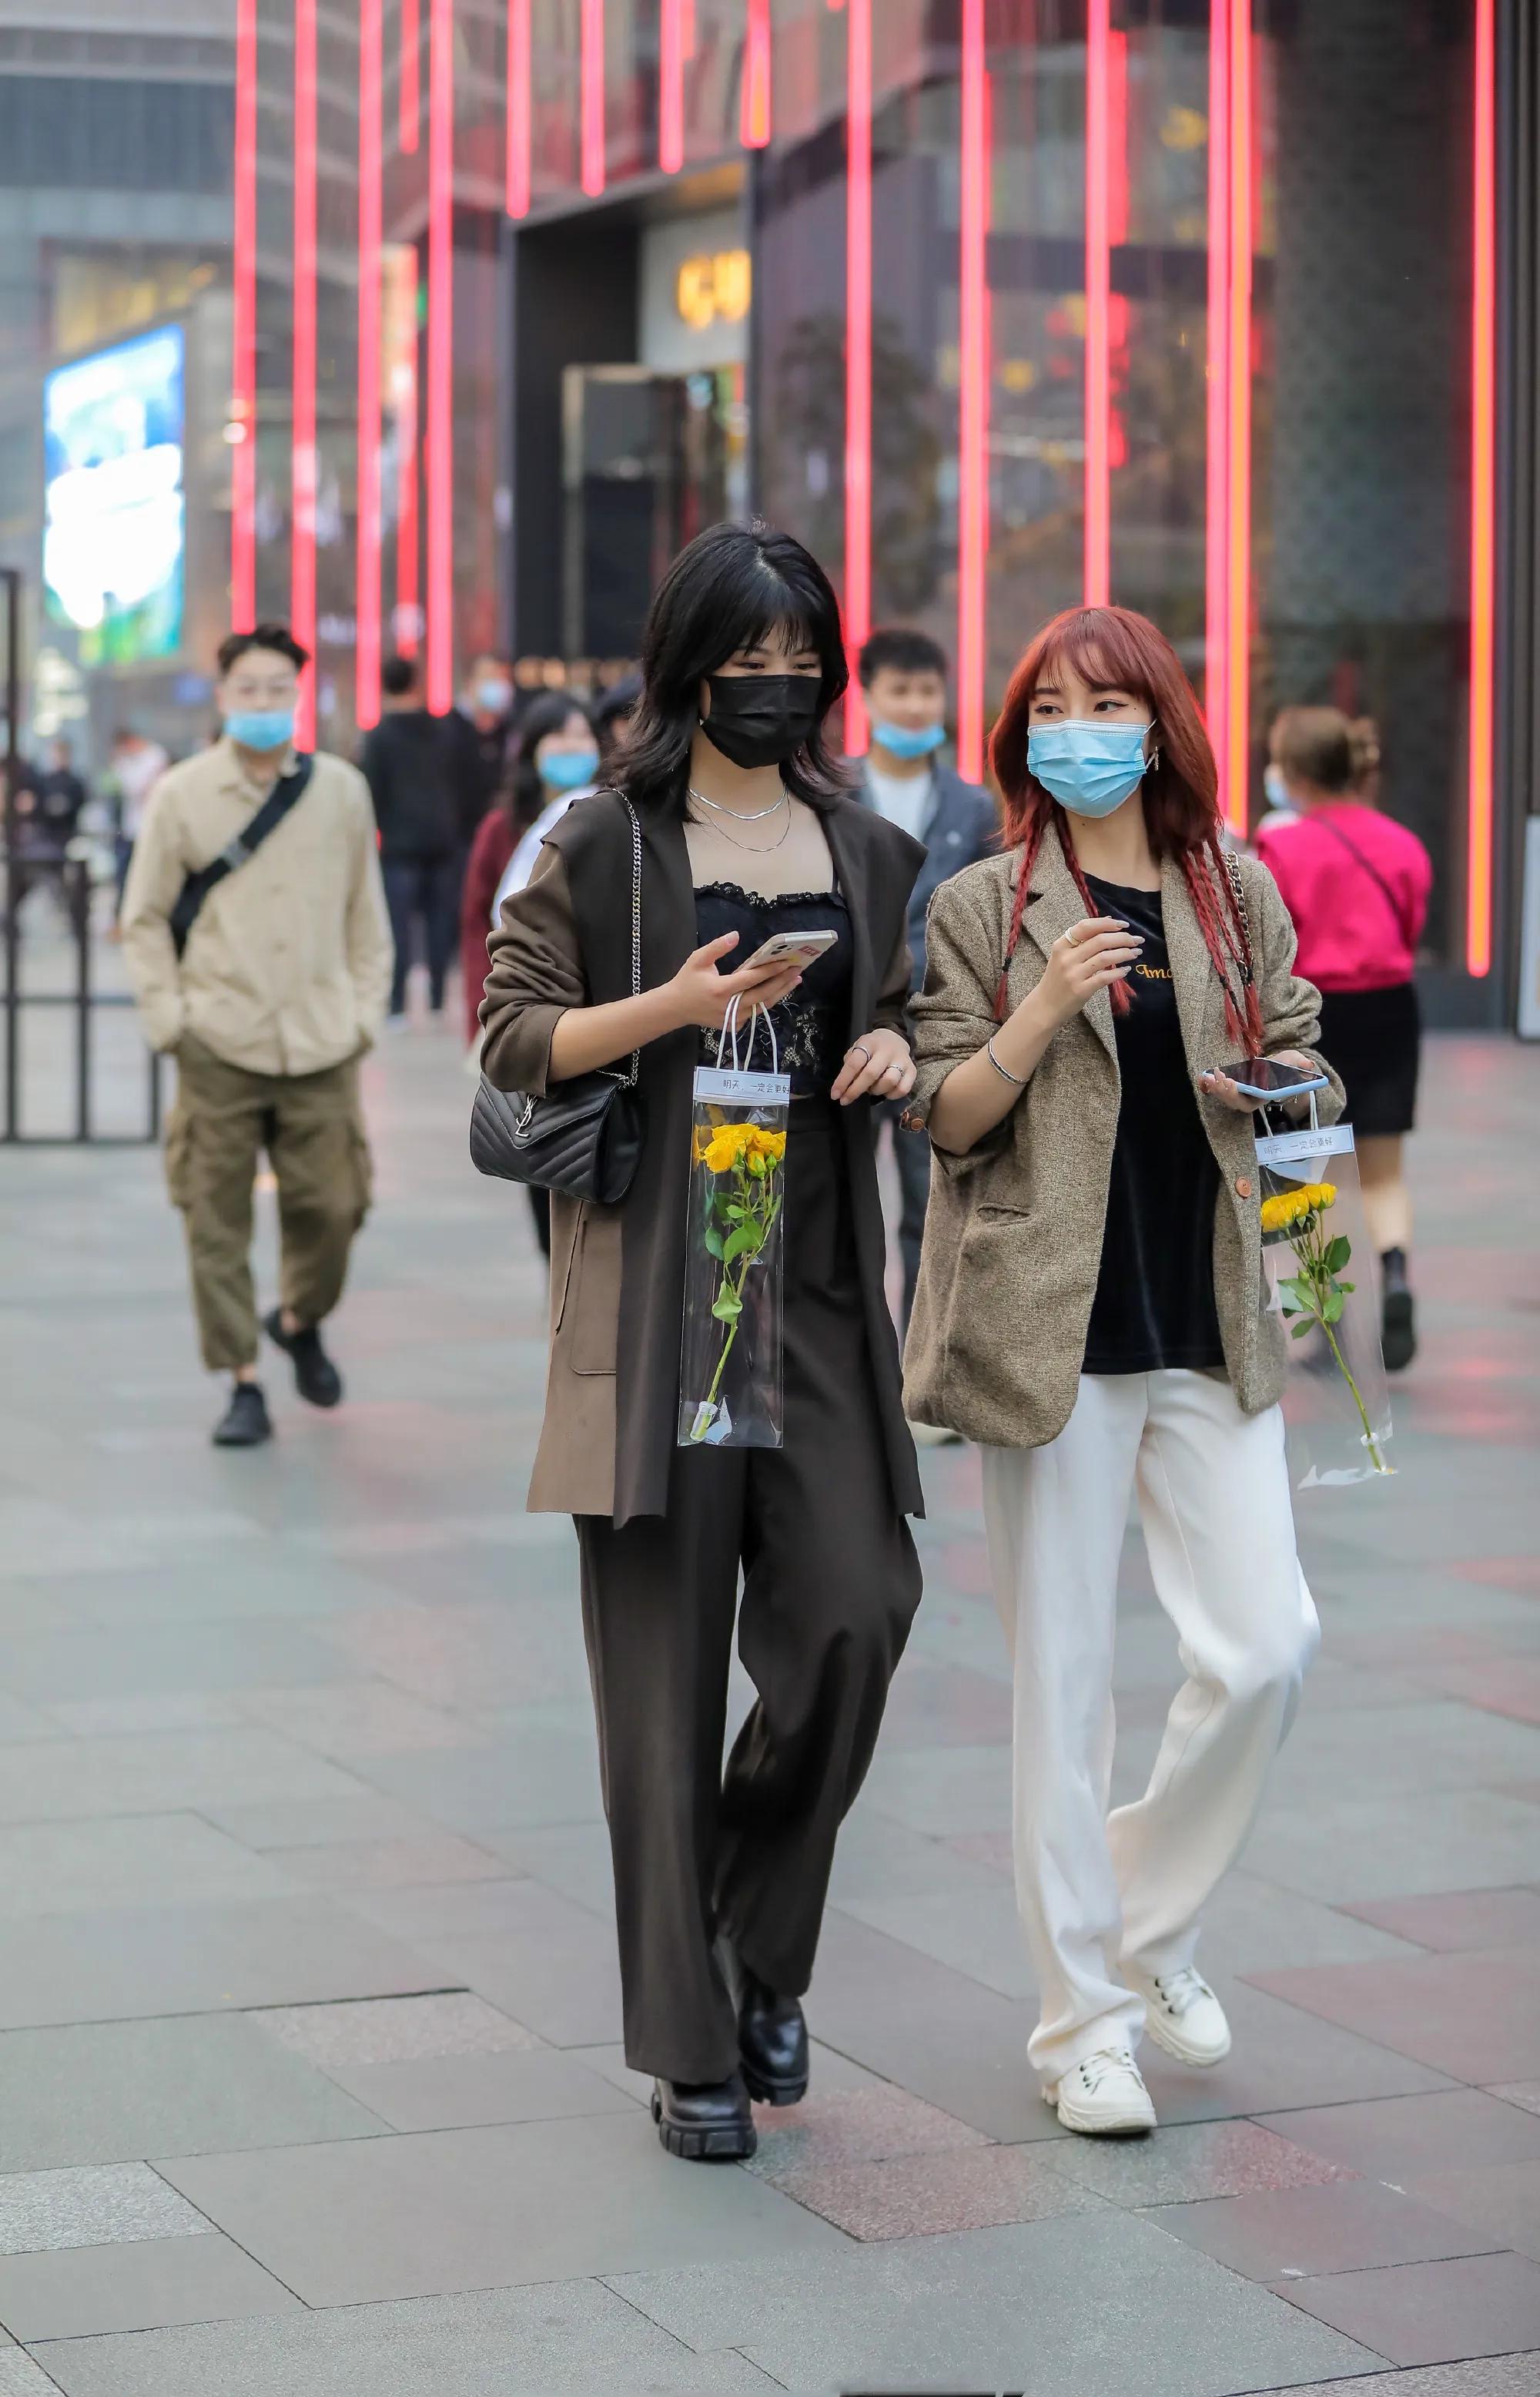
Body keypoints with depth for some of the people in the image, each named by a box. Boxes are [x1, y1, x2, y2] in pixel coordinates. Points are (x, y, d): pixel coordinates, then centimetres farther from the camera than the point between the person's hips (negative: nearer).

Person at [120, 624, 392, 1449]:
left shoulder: (343, 790, 5)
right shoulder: (182, 795, 1)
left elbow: (366, 912, 11)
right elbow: (145, 918, 6)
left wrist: (364, 1011, 5)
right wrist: (169, 1019, -1)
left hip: (322, 1047, 1)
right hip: (220, 1048, -1)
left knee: (331, 1208, 2)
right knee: (217, 1223, -1)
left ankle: (300, 1319, 32)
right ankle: (243, 1382, 10)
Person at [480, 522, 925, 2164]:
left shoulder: (866, 852, 14)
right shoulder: (604, 842, 2)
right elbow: (511, 1034, 0)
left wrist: (897, 1052, 2)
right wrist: (672, 1007, -15)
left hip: (820, 1279, 4)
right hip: (654, 1279, -3)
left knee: (853, 1617, -8)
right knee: (667, 1662, -2)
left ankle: (760, 1955, 17)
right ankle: (689, 2046, 7)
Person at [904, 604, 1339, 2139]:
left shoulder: (1238, 894, 9)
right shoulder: (984, 909, 1)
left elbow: (1296, 1063, 18)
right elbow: (945, 1119, -2)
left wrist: (1289, 1091, -5)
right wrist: (1046, 1004, -17)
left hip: (1211, 1324, 3)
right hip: (1055, 1325, -3)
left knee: (1264, 1644, -4)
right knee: (1064, 1676, 1)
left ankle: (1152, 1921, 22)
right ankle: (1085, 2020, 12)